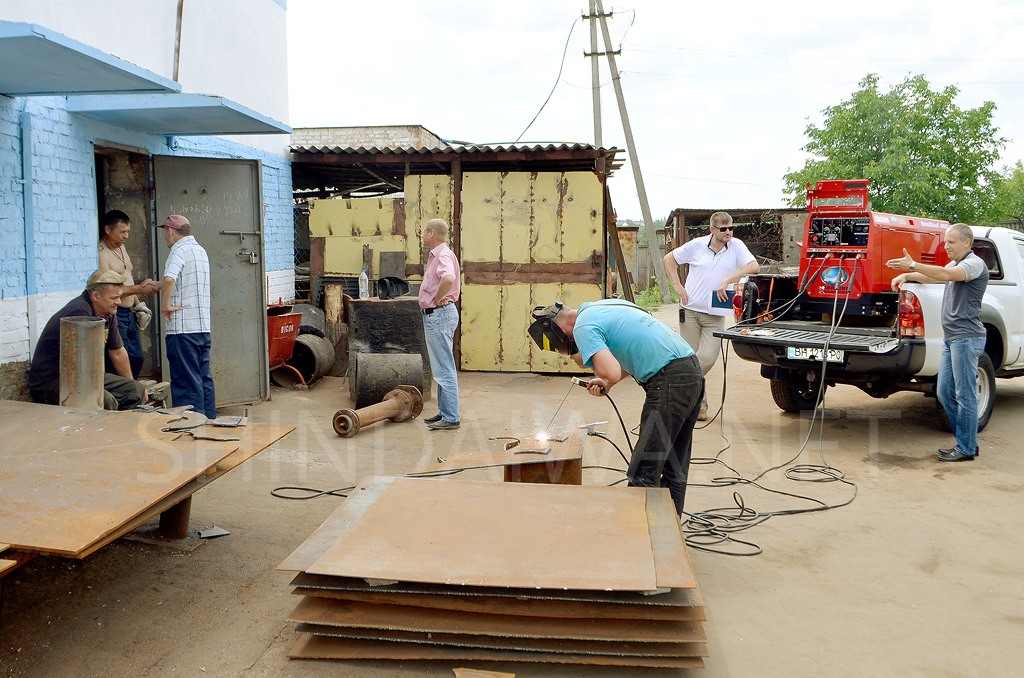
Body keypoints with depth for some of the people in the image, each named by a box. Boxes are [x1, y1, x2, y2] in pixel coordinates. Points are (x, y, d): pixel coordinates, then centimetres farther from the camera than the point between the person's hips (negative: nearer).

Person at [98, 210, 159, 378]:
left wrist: (137, 303, 15)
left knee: (136, 358, 13)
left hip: (129, 313, 9)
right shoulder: (100, 253, -15)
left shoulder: (121, 247, 15)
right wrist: (139, 288, -20)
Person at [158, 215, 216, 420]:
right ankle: (209, 421, 20)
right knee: (204, 378, 14)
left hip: (182, 328, -8)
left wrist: (165, 305, -18)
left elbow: (169, 280, -30)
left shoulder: (180, 250, -11)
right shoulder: (200, 250, 18)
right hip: (203, 326, 8)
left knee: (186, 381, -3)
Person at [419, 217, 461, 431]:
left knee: (444, 369, -8)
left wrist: (437, 298, -23)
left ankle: (451, 418, -4)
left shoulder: (444, 255, -16)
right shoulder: (435, 256, 17)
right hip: (434, 315, 11)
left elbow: (449, 279, -38)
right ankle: (444, 412, 25)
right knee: (440, 367, 16)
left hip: (440, 315, -11)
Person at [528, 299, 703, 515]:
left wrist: (587, 362, -2)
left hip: (670, 381, -10)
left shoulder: (583, 327, -9)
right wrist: (608, 383, 20)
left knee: (643, 475, -3)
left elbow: (612, 373, -22)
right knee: (675, 469, 16)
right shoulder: (606, 305, 20)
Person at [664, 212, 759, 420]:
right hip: (690, 309, 0)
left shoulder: (736, 246, 0)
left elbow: (754, 267, -12)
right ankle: (700, 404, 17)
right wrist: (677, 285, 1)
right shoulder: (697, 245, 1)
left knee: (707, 358, -11)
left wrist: (727, 280, -20)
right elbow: (669, 259, 12)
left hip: (715, 315, 0)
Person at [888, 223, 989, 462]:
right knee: (945, 392, 11)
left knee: (965, 395, -4)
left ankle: (966, 449, 3)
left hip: (966, 337, -10)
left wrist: (913, 265, -34)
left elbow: (946, 274, -26)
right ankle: (968, 442, 20)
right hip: (951, 337, 10)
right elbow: (933, 276, 28)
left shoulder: (975, 263, -10)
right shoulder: (956, 264, 20)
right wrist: (906, 276, 9)